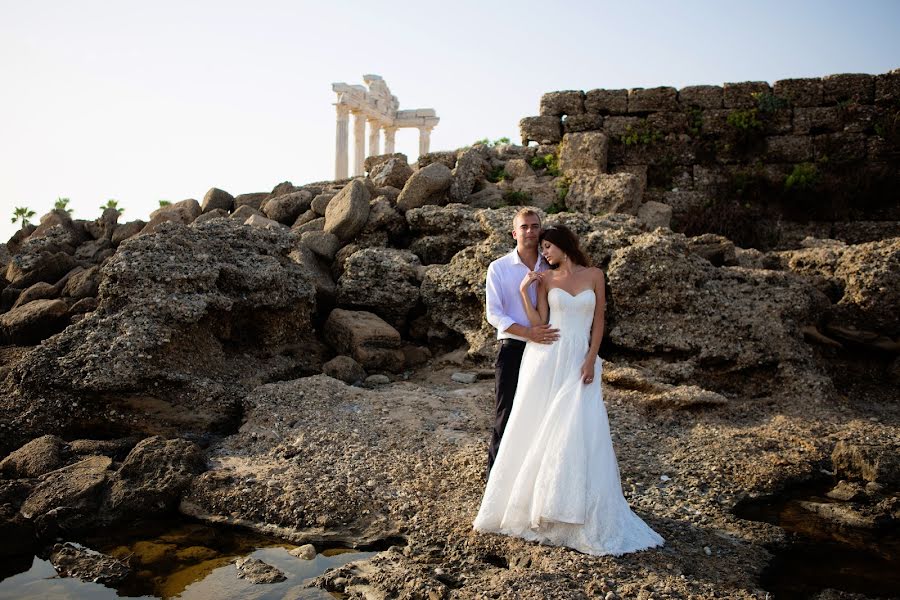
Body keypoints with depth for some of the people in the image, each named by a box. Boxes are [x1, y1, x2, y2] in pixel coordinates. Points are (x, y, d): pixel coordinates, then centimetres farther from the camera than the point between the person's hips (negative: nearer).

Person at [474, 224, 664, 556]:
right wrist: (524, 291, -6)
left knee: (577, 433, -5)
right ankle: (532, 502, 20)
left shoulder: (594, 275, 5)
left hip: (579, 359, -1)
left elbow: (598, 321, 3)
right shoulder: (545, 280, 7)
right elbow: (538, 323, 1)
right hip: (545, 358, 1)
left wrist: (591, 359, -7)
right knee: (537, 429, 4)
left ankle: (578, 516, 9)